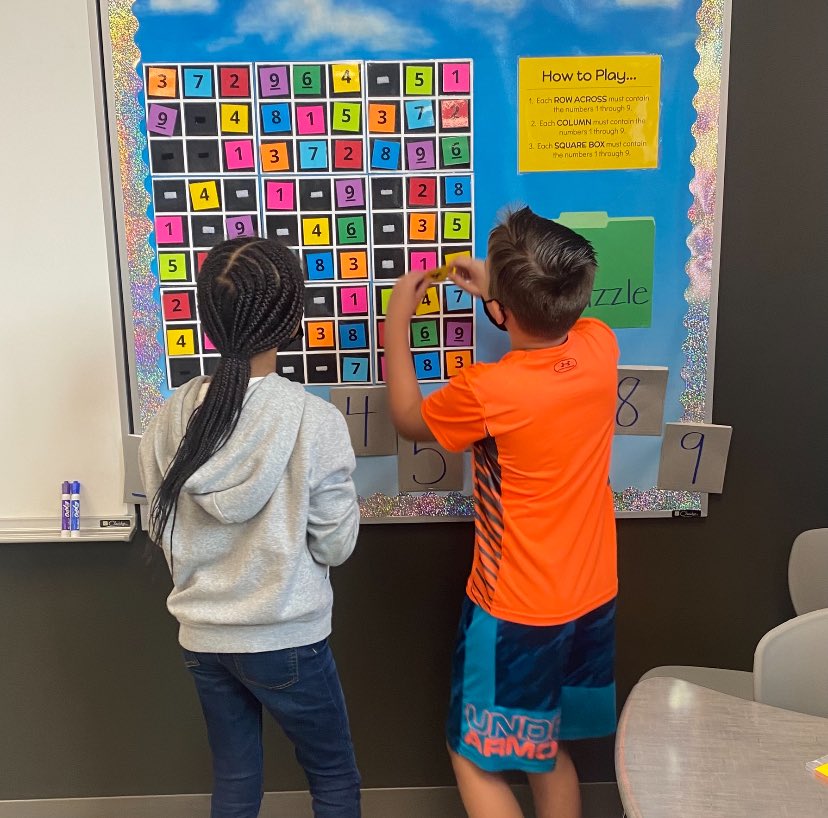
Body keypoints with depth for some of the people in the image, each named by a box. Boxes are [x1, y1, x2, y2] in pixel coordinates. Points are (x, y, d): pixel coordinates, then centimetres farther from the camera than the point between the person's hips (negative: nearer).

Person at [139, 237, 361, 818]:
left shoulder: (174, 416, -8)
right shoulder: (314, 419, -20)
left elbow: (162, 530, 3)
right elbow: (335, 544, -12)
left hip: (203, 637, 4)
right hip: (286, 640, -4)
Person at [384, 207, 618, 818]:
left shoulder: (488, 392, -28)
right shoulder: (601, 346, -12)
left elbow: (409, 419, -4)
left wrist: (397, 323, 5)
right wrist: (499, 287, 14)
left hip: (515, 612, -6)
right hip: (591, 600, 7)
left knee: (476, 759, 15)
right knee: (548, 750, 25)